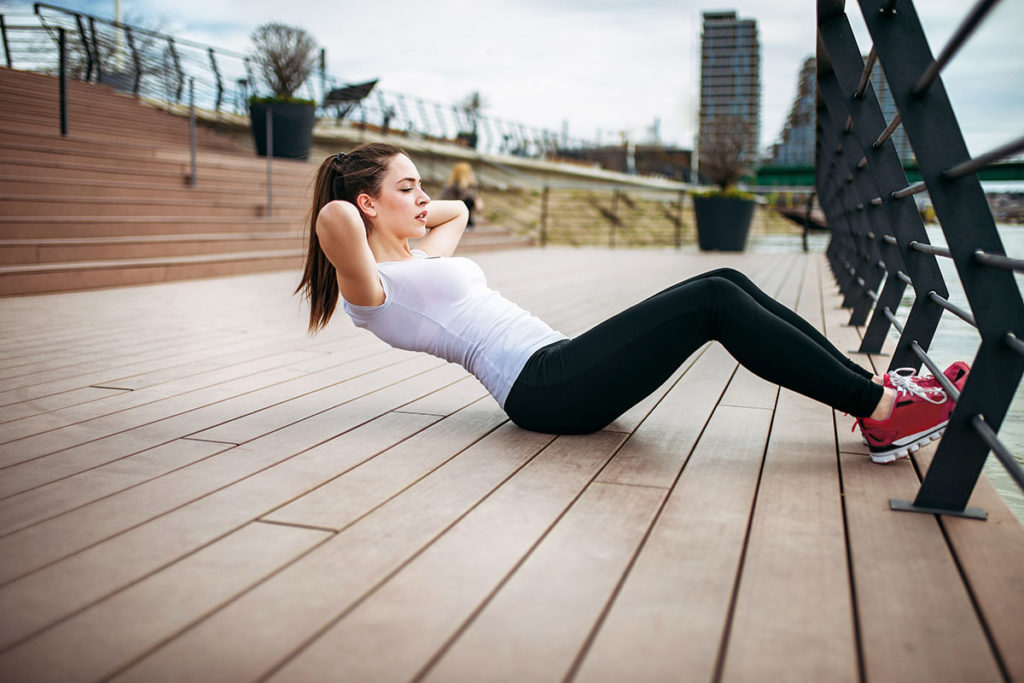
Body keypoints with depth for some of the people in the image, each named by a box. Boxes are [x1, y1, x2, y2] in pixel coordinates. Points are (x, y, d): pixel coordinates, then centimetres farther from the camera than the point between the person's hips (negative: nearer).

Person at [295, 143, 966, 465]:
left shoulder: (419, 260, 24)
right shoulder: (371, 288, -3)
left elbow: (458, 210, 43)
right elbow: (333, 218, -25)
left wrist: (410, 210, 30)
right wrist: (354, 215, -5)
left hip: (561, 367, 10)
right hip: (544, 388, -10)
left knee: (726, 283, -4)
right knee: (714, 301, -20)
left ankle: (872, 387, -2)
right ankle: (879, 407, -15)